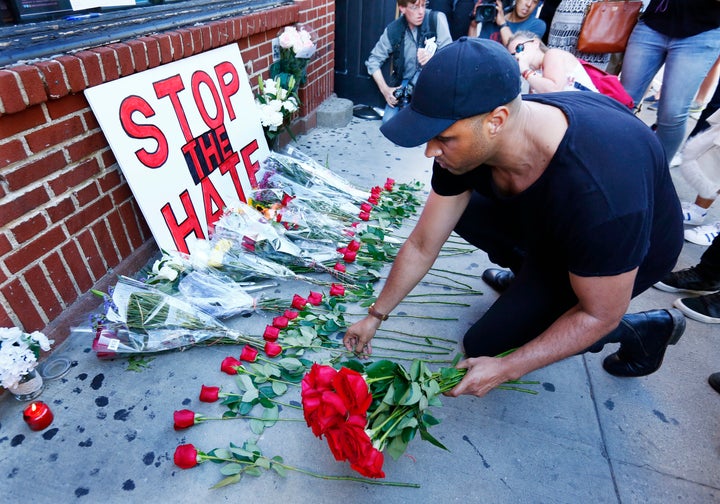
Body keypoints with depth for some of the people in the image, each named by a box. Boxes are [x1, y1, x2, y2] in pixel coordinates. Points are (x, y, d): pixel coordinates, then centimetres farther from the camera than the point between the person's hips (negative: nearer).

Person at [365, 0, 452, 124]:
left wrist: (432, 57, -41)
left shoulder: (436, 18, -14)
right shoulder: (393, 30, -9)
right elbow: (373, 60, -2)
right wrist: (385, 89, -13)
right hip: (404, 81, 2)